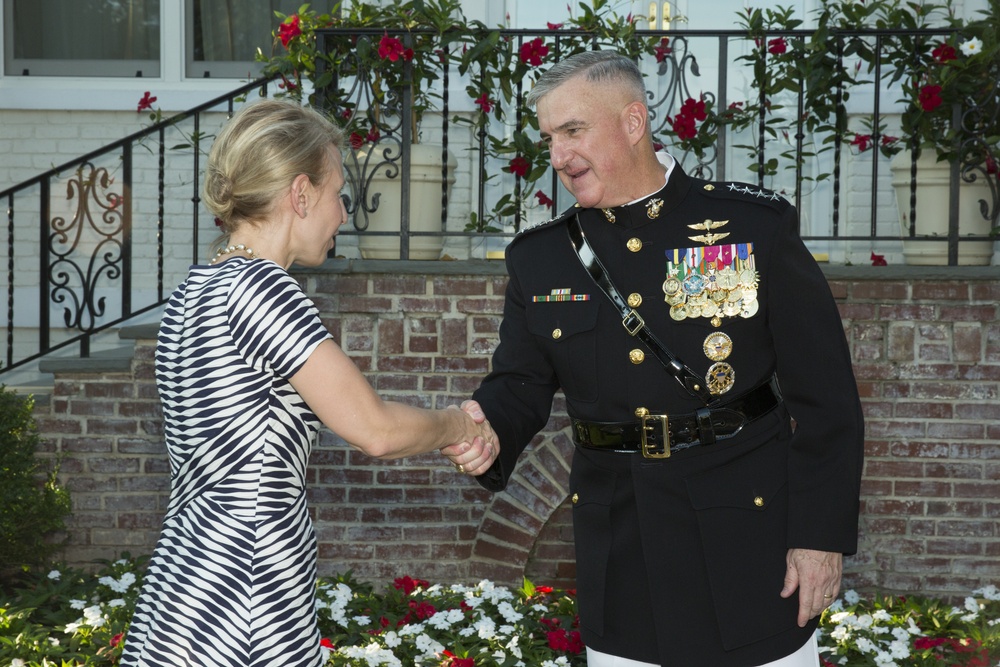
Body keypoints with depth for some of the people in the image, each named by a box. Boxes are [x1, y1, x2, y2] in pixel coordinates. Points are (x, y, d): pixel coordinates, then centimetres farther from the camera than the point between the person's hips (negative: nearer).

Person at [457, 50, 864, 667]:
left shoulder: (756, 228, -5)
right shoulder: (541, 257, 6)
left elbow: (824, 396, -5)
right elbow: (520, 385, 8)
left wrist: (822, 534, -8)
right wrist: (487, 430, -16)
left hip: (746, 533, -3)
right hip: (618, 549, 3)